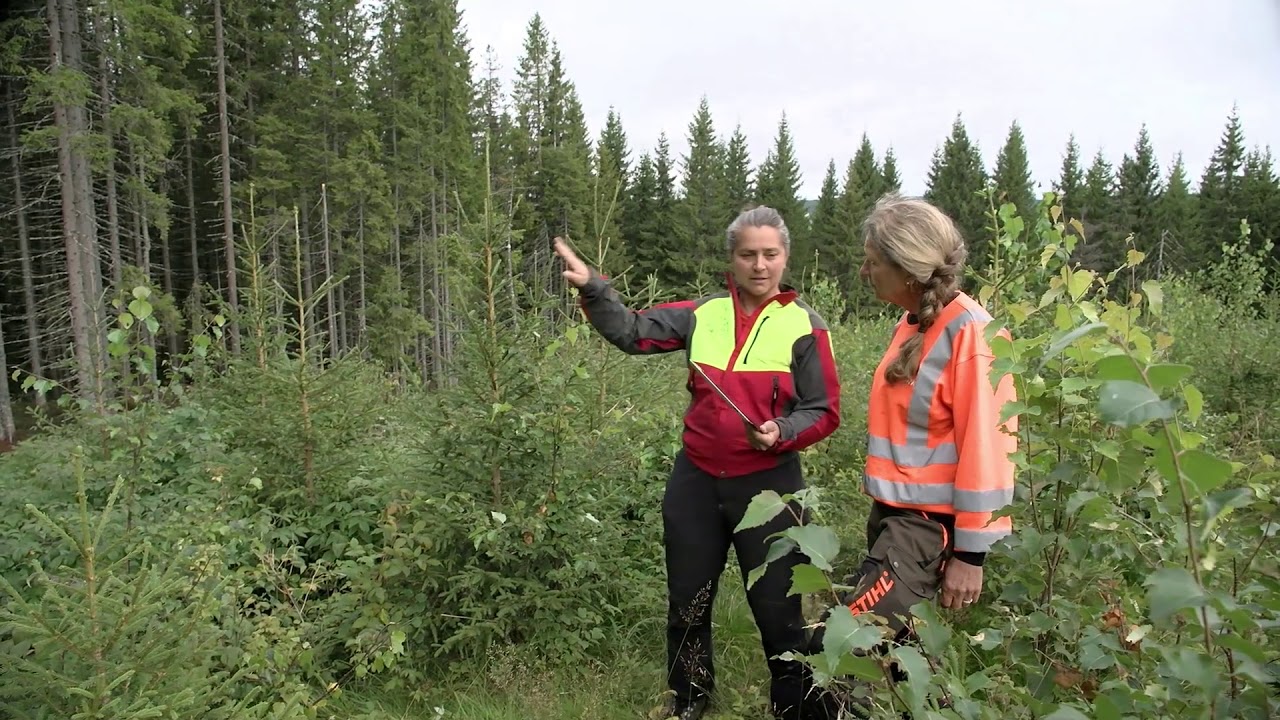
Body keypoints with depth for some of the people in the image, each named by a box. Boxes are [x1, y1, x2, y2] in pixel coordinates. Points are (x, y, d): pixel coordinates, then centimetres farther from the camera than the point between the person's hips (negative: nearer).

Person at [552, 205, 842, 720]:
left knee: (778, 612, 8)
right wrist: (592, 287, -10)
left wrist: (783, 433, -22)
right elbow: (632, 332, 2)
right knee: (687, 605, 18)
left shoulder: (804, 326, -5)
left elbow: (824, 412, -4)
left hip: (768, 485, -3)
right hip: (696, 481, 3)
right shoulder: (702, 315, 3)